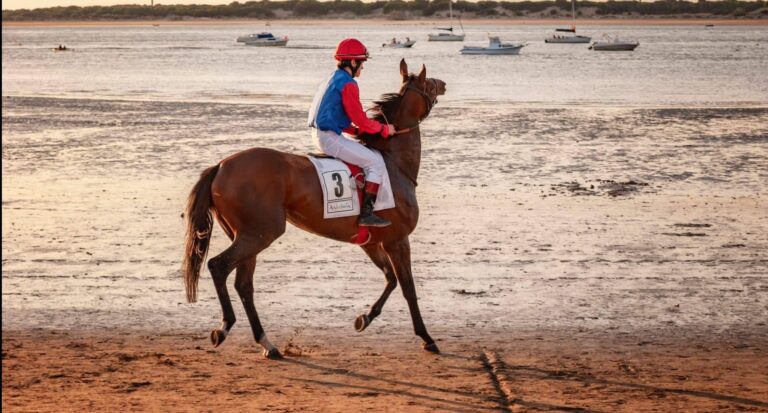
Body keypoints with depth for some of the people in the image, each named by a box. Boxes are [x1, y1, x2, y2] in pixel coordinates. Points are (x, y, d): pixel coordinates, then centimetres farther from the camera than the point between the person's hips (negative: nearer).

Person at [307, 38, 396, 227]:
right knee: (376, 162, -8)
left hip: (320, 133, 10)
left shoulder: (332, 80, 17)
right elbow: (360, 119, -14)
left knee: (363, 150, 26)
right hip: (330, 138, -10)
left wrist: (357, 131, 14)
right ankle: (366, 214, -15)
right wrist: (384, 129, 0)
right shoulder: (348, 84, -14)